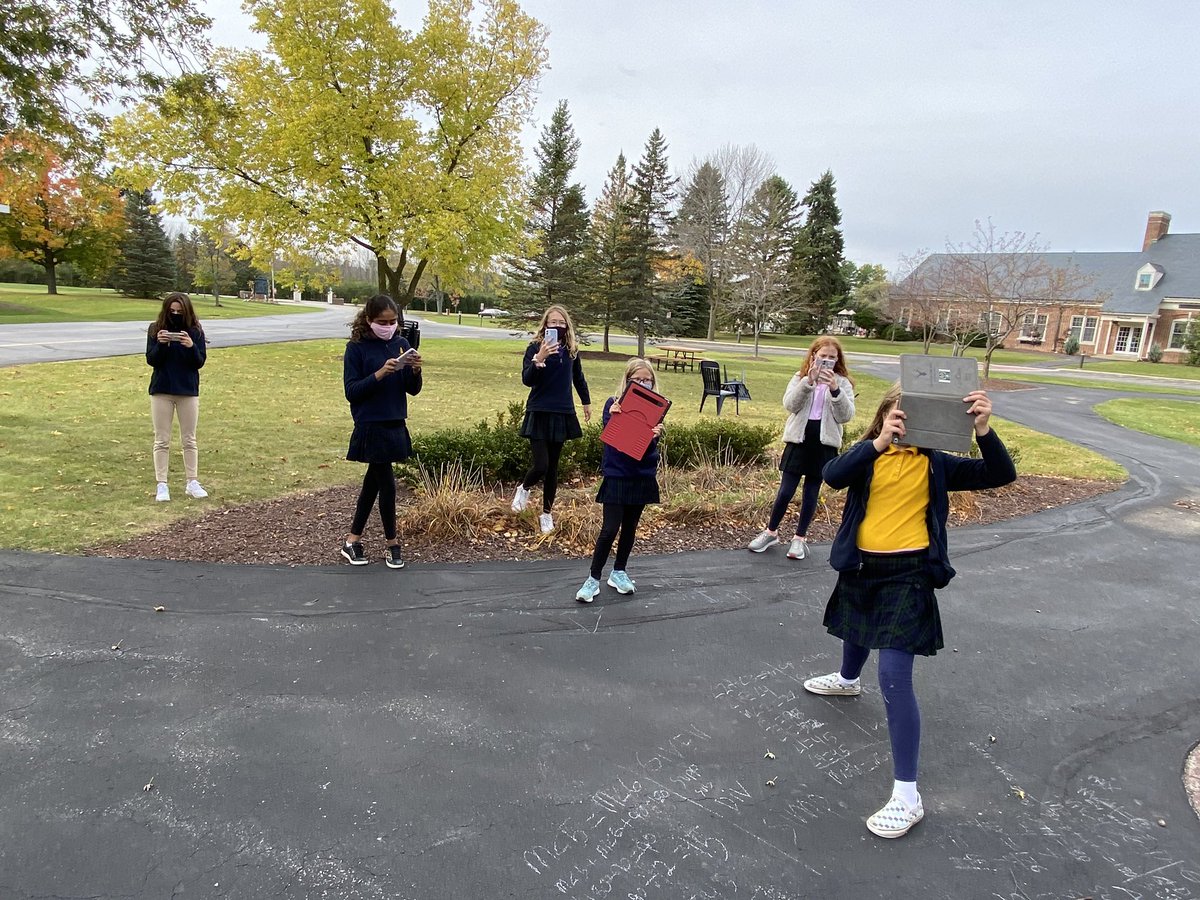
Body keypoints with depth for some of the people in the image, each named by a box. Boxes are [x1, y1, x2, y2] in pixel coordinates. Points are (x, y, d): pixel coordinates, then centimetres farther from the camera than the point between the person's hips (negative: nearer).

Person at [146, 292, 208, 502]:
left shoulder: (195, 331, -2)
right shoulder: (156, 329, -2)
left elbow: (200, 362, -5)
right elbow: (151, 360, -5)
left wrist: (191, 346, -23)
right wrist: (160, 344, -22)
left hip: (188, 391, 0)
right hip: (161, 390, 0)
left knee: (189, 440, 8)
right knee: (162, 440, 4)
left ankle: (192, 482, 15)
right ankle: (161, 485, 9)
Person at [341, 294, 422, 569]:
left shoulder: (401, 344, 5)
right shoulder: (357, 347, -8)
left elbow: (413, 390, 6)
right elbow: (351, 391, -12)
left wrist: (415, 371, -14)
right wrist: (379, 374, -24)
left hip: (395, 425, 6)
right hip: (371, 427, -5)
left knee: (374, 481, 13)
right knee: (387, 485, -2)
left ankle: (353, 539, 27)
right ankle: (393, 545, 13)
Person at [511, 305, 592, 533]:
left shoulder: (571, 349, 4)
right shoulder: (535, 348, -7)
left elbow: (578, 377, 19)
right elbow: (527, 380, -18)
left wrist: (586, 402, 30)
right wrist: (539, 358, -33)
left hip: (562, 414, 4)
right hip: (539, 413, -3)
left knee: (553, 467, 10)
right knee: (541, 465, -11)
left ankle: (546, 514, 25)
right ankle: (524, 488, 23)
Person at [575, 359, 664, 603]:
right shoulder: (613, 404, -6)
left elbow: (651, 445, -11)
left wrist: (655, 435, -34)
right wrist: (613, 417, -36)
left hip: (642, 476, 3)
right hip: (616, 475, -3)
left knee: (630, 527, 13)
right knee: (610, 529, -6)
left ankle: (619, 572, 30)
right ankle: (594, 579, 7)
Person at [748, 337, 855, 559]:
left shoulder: (842, 383, 2)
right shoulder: (800, 378, 3)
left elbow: (846, 416, -8)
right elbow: (790, 405, -12)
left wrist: (835, 389, -22)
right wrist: (809, 381, -24)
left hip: (824, 443, 0)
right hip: (799, 439, 0)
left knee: (812, 491, 9)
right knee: (786, 490, 1)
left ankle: (800, 538, 21)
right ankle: (771, 531, 20)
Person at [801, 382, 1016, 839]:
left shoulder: (935, 463, -4)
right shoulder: (868, 454, -1)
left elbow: (1000, 476, -10)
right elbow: (833, 476, -22)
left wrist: (983, 429, -26)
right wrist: (879, 443, -34)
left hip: (908, 573, -4)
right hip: (862, 565, 4)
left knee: (894, 675, -13)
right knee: (856, 630, 33)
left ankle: (907, 795, -7)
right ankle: (847, 680, 69)